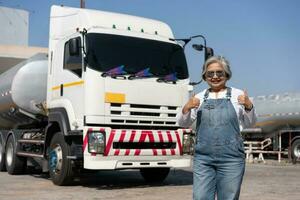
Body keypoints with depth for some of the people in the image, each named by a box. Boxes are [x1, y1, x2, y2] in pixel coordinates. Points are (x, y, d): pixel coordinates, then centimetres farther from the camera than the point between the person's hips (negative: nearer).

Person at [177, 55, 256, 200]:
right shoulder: (199, 98, 12)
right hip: (203, 158, 2)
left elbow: (249, 123, 3)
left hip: (231, 159, -1)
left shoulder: (238, 95, 5)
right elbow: (183, 124, 12)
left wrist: (249, 106, -16)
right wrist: (187, 108, -8)